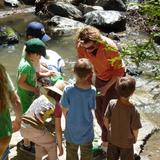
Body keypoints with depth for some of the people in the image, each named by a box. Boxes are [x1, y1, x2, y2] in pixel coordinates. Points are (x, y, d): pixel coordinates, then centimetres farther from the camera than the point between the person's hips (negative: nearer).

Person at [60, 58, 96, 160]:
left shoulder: (68, 90, -23)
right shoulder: (92, 90, -21)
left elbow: (65, 110, -12)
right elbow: (92, 108, -8)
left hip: (71, 131, 0)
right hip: (87, 131, 0)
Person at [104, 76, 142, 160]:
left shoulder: (112, 103, -22)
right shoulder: (134, 111, -32)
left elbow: (106, 120, -10)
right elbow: (135, 130, -21)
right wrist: (135, 138, 2)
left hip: (112, 138, 3)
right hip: (126, 142, -3)